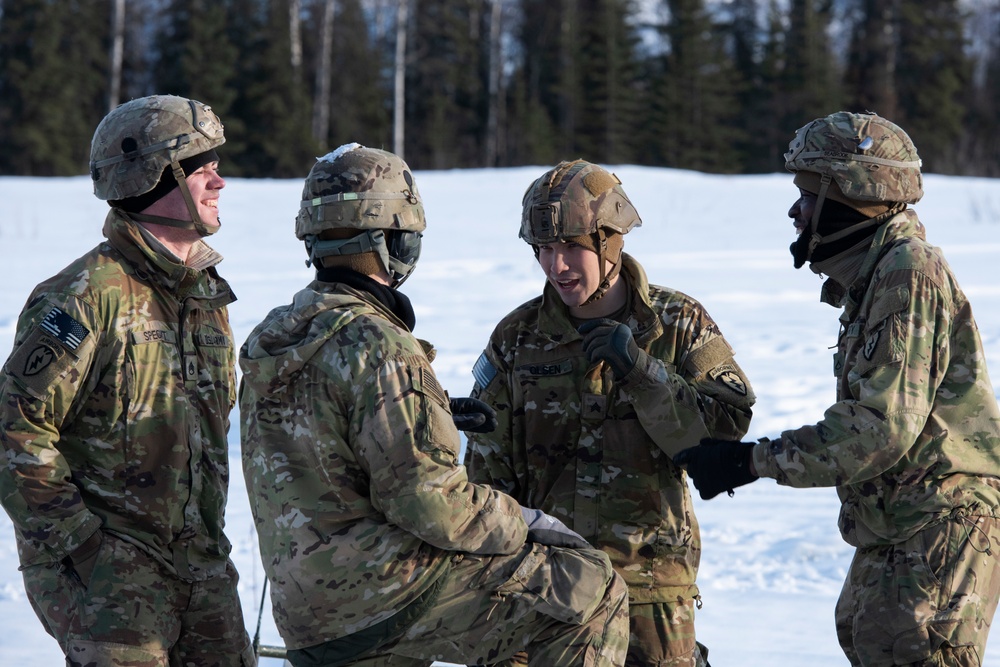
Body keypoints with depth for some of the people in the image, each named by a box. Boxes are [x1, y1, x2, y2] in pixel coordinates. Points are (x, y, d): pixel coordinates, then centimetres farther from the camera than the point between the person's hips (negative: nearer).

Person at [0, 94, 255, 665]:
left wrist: (209, 536, 17)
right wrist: (78, 542, -16)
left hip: (201, 563, 8)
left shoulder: (207, 293, 11)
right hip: (108, 573, -8)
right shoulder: (88, 298, -15)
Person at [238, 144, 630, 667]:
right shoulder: (375, 347, -17)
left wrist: (432, 415, 21)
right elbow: (425, 499, -22)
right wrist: (526, 524, -7)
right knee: (595, 592, -6)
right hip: (382, 586, -9)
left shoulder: (270, 343, 10)